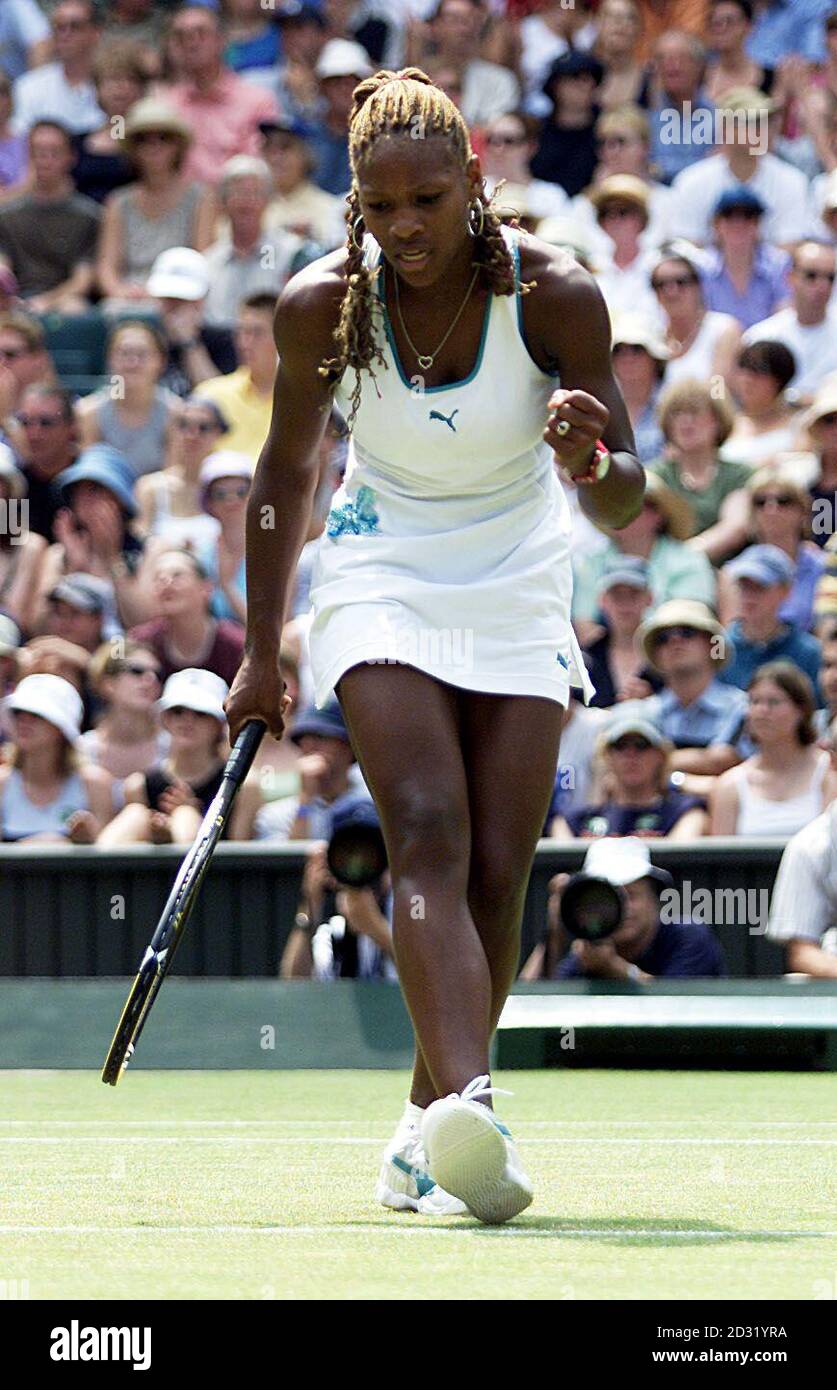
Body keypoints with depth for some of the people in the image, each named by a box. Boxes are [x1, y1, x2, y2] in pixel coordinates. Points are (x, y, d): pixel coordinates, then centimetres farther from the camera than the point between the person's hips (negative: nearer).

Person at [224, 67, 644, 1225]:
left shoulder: (555, 294, -18)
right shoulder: (322, 304, -14)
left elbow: (624, 501, -15)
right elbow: (286, 474, 3)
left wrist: (591, 459, -40)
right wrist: (261, 655, 6)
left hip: (519, 595, 1)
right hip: (381, 581, -1)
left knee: (496, 872, -5)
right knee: (429, 833, -23)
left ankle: (428, 1125, 13)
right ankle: (468, 1105, -40)